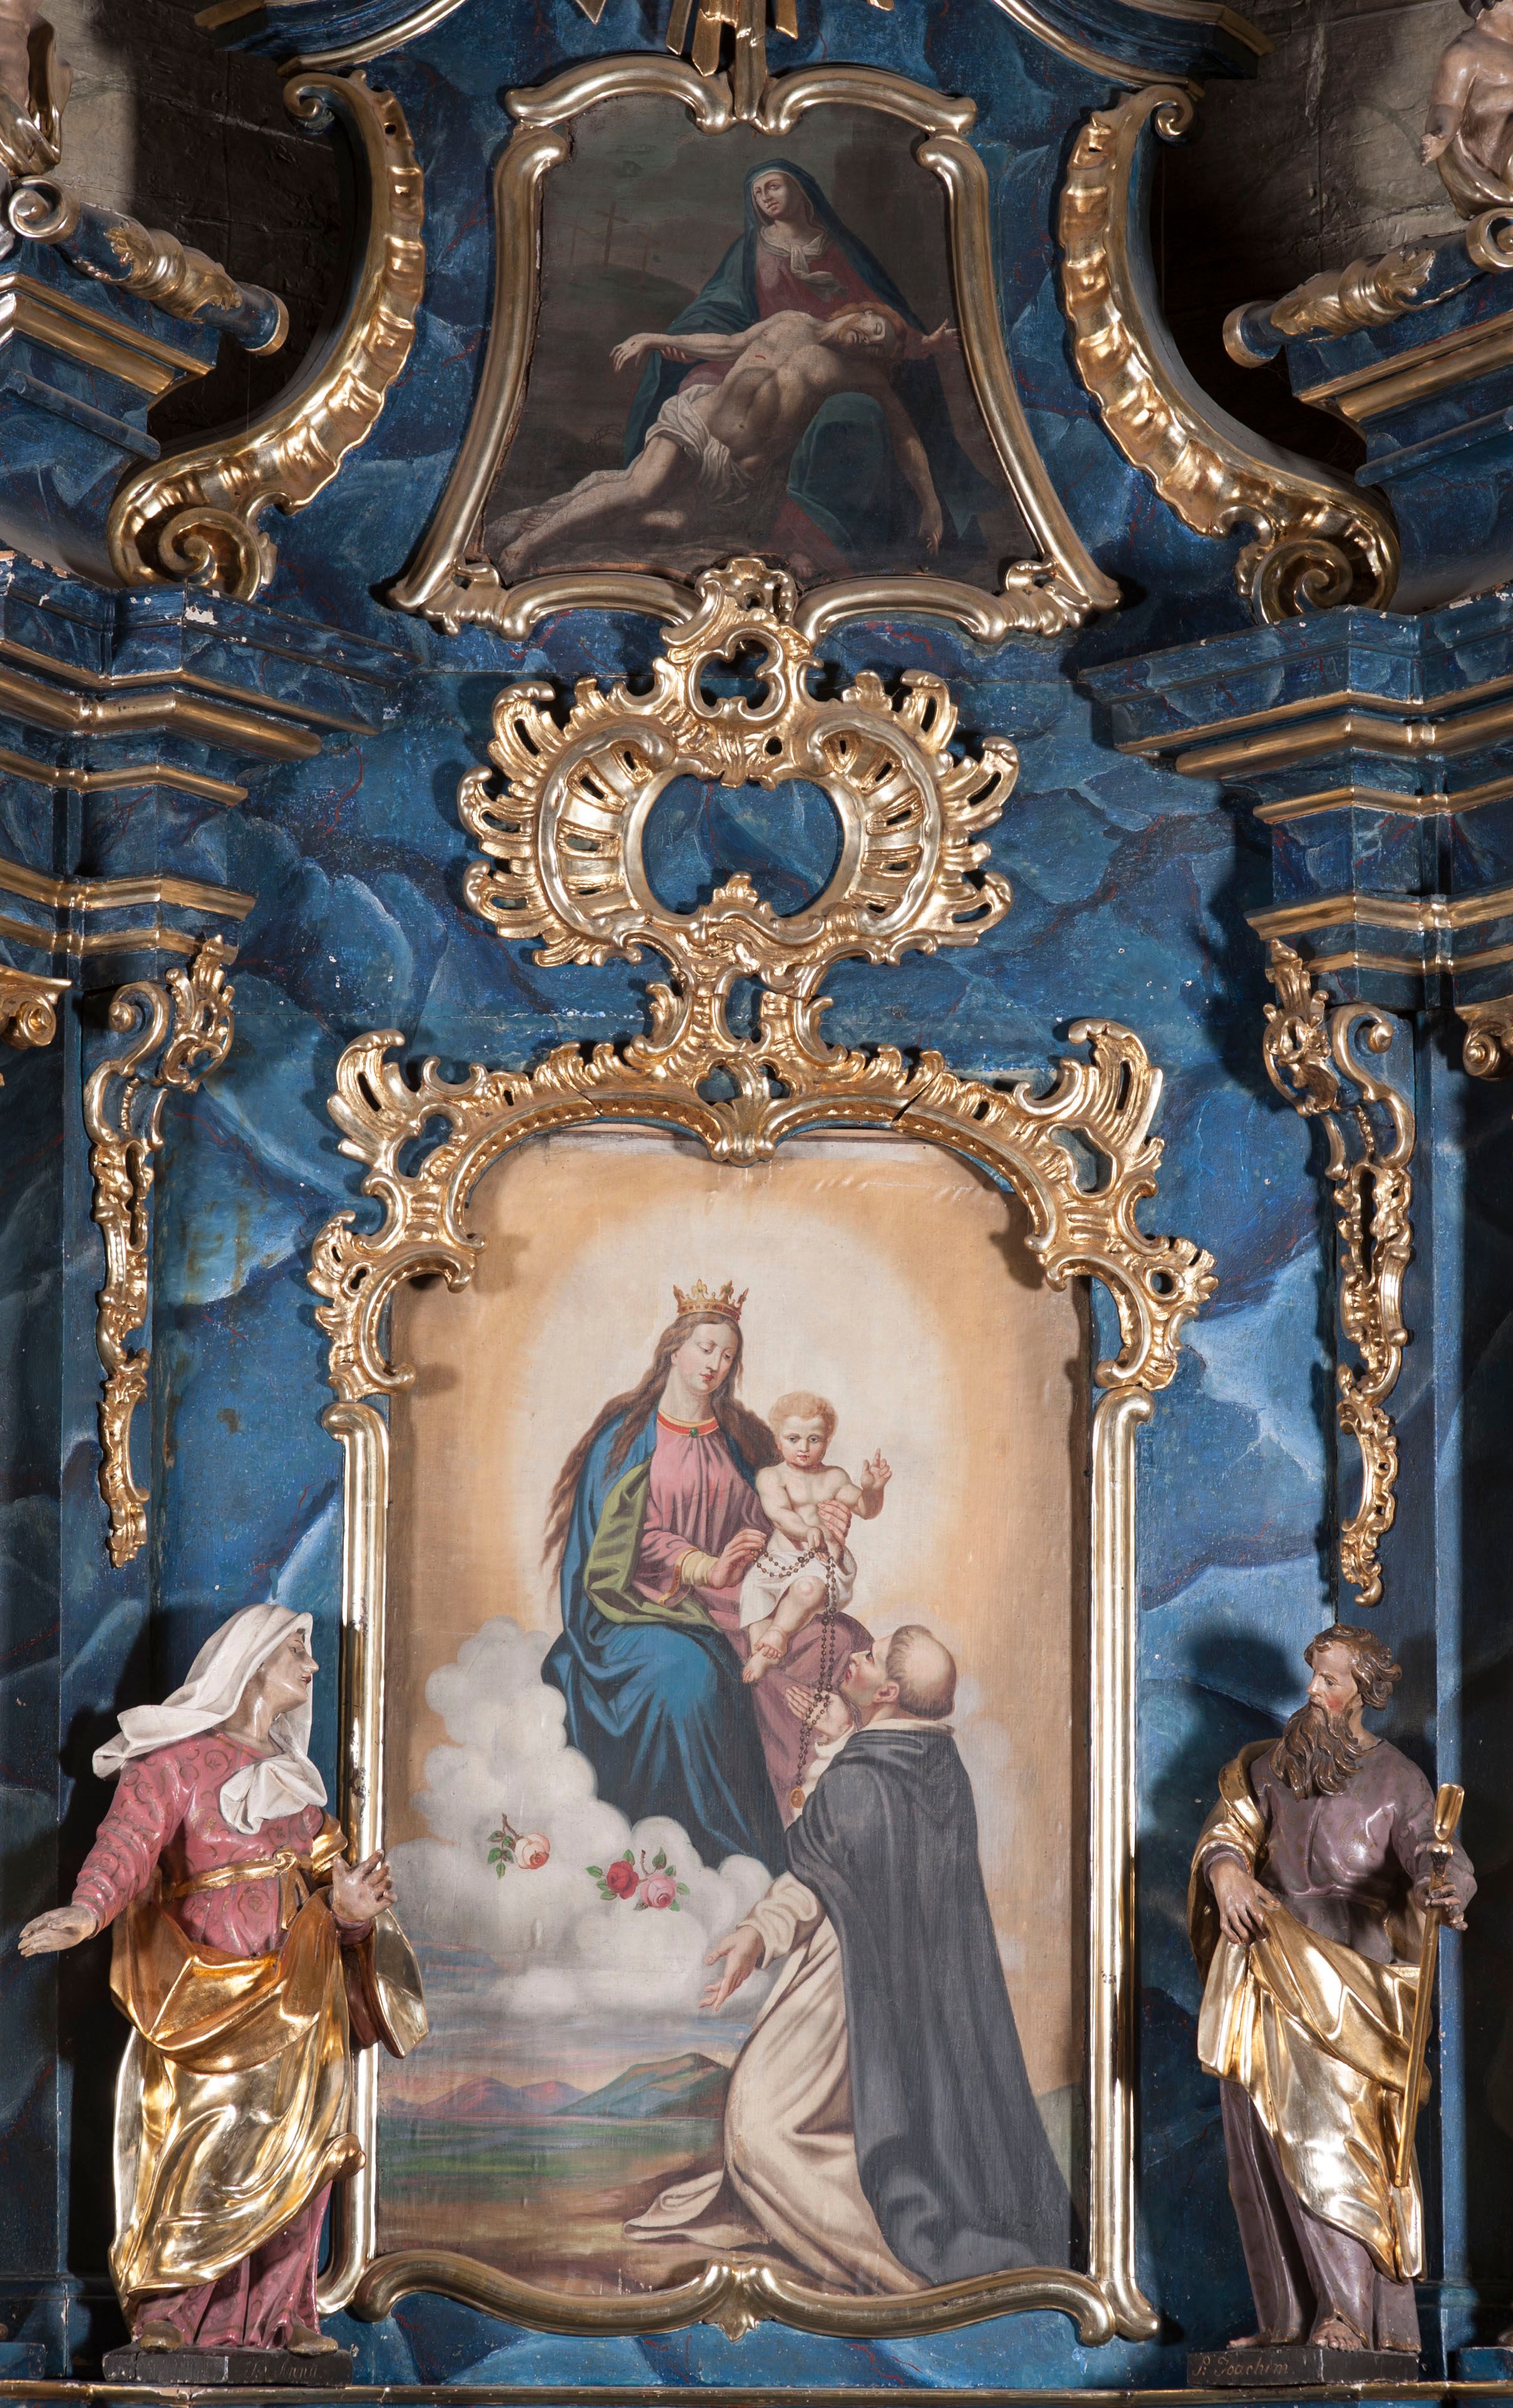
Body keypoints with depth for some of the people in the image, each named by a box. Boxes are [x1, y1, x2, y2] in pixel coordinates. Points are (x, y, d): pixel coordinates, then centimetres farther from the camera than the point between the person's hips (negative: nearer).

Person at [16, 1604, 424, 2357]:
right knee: (200, 2146, -10)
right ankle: (166, 2314, -2)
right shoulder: (177, 1758, -3)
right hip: (209, 1990, -6)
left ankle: (275, 2314, 10)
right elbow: (129, 1840, -20)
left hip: (298, 1995, 6)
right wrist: (86, 1909, -39)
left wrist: (348, 1907, -6)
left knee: (293, 2150, 3)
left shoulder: (293, 1776, 20)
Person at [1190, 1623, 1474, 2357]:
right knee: (1260, 2148, 3)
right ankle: (1288, 2319, 9)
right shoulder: (1268, 1766, 14)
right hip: (1266, 1977, 5)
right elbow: (1226, 1832, 8)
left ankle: (1348, 2315, -19)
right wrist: (1227, 1874, -17)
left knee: (1328, 2136, -17)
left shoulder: (1395, 1780, 0)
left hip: (1345, 1980, -5)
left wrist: (1444, 1889, -39)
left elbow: (1433, 1855, -14)